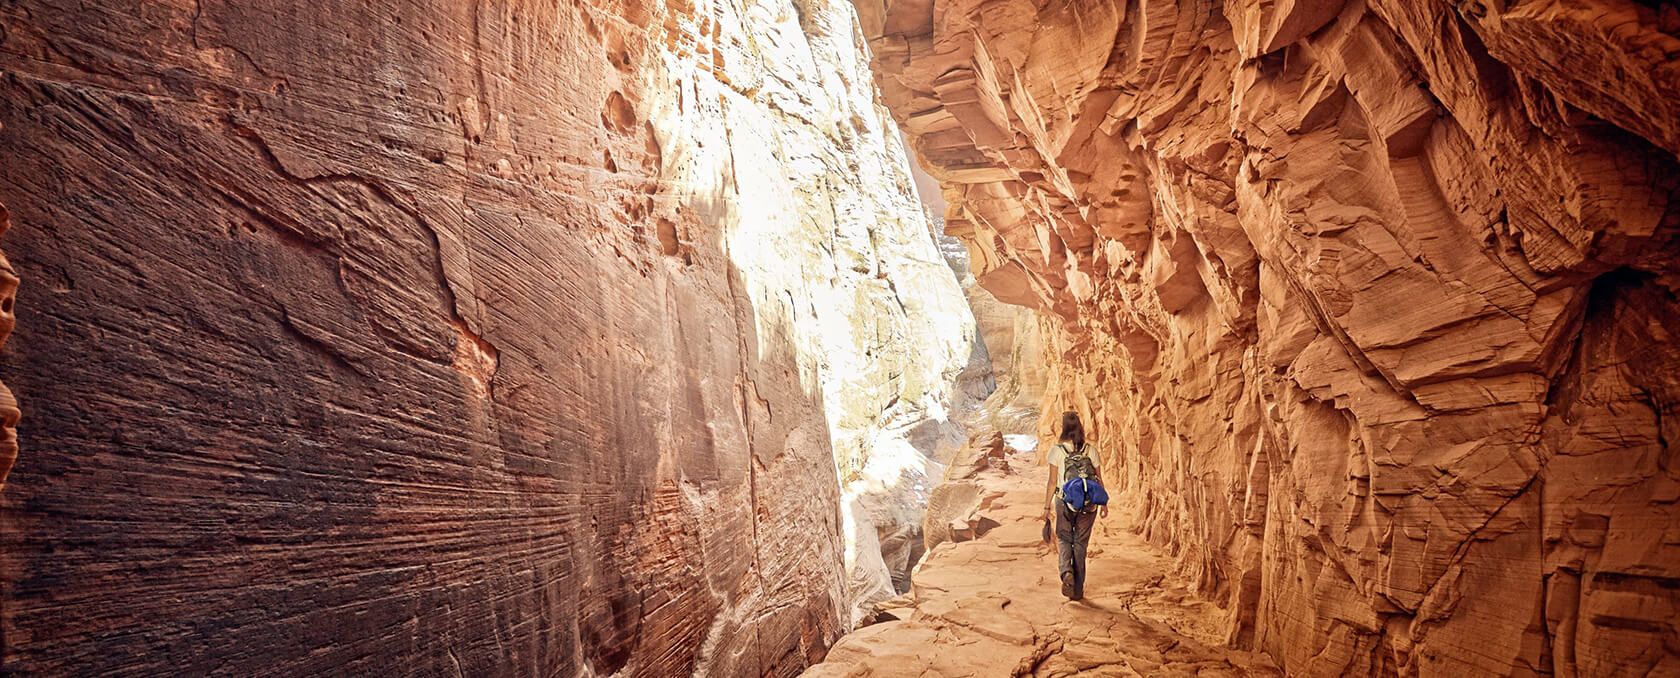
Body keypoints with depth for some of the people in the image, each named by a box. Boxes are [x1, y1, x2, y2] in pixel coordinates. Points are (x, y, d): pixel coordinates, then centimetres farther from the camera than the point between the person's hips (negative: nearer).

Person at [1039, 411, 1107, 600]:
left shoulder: (1057, 450, -8)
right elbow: (1099, 480, 4)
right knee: (1080, 543, 12)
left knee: (1064, 540, 17)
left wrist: (1046, 508, -2)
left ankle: (1066, 572, -11)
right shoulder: (1090, 451, -2)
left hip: (1064, 501, -1)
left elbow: (1052, 481, -8)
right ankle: (1078, 590, 15)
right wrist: (1103, 504, 16)